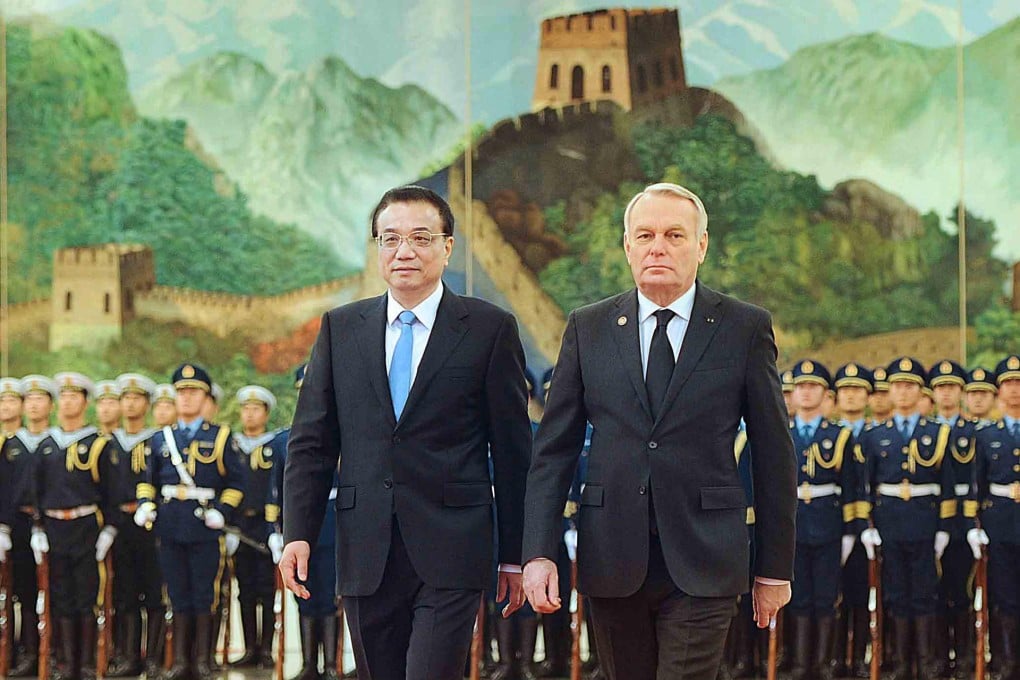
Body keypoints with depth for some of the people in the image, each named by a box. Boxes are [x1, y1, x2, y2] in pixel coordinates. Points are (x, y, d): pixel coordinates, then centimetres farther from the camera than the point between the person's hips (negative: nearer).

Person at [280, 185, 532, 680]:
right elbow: (311, 441, 9)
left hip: (450, 552, -3)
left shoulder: (491, 329, 2)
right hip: (366, 556, 3)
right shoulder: (340, 328, 10)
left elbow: (512, 449, 3)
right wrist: (298, 533, -2)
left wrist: (514, 556, 2)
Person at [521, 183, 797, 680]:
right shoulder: (587, 328, 7)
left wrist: (774, 567, 3)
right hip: (612, 561, 2)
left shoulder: (745, 328, 2)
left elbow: (773, 456, 4)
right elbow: (554, 448, 6)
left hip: (703, 564, -2)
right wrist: (539, 553, -5)